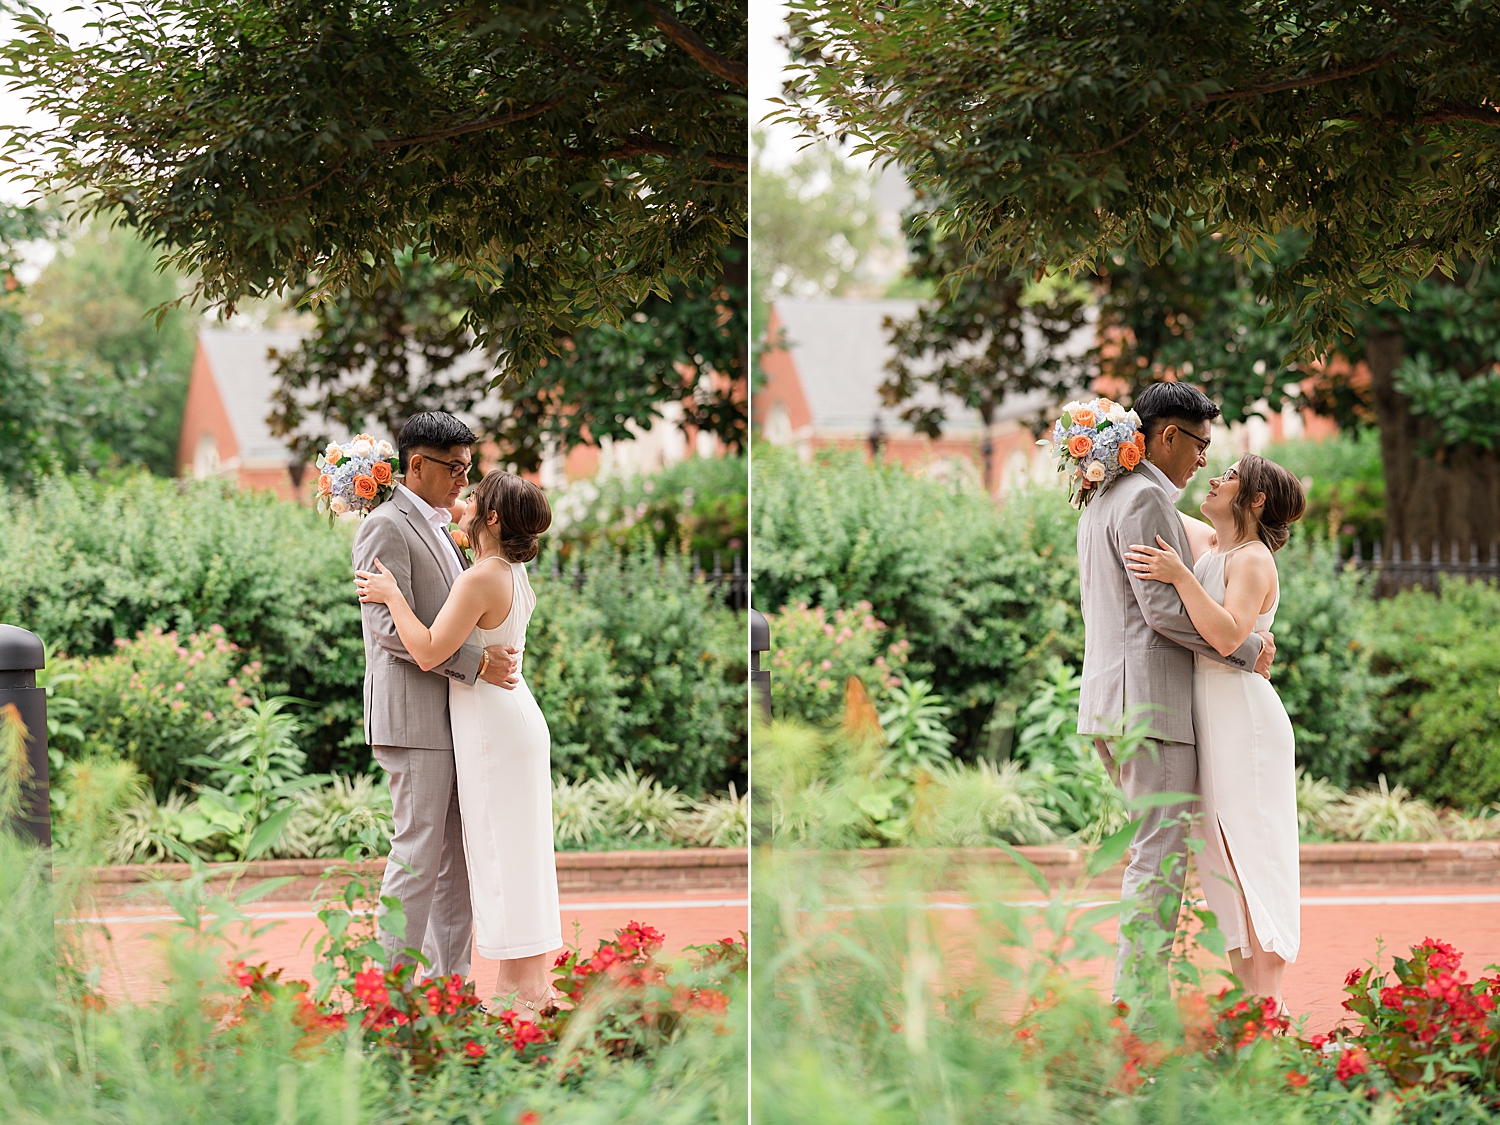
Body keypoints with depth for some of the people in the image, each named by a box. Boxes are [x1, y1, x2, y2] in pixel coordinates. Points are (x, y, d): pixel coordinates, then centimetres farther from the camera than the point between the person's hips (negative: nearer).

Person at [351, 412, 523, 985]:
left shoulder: (439, 528, 20)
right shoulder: (386, 527, -10)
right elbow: (391, 627, -20)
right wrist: (477, 662, -21)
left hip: (455, 717, 9)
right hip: (415, 716, -9)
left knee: (459, 856, 8)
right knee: (419, 854, -8)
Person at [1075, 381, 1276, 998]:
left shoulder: (1101, 502, 20)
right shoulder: (1147, 499, -12)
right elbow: (1163, 606, -19)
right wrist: (1247, 648, -9)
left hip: (1111, 698, 10)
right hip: (1149, 699, -10)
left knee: (1155, 849, 14)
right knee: (1160, 856, -8)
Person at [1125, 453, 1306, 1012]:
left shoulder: (1252, 560, -10)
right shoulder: (1206, 543, 15)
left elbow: (1227, 636, -24)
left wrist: (1180, 577, -26)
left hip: (1242, 715, -9)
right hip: (1207, 717, 9)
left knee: (1252, 858, -9)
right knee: (1223, 861, 8)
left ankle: (1270, 1007, -9)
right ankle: (1248, 998, 11)